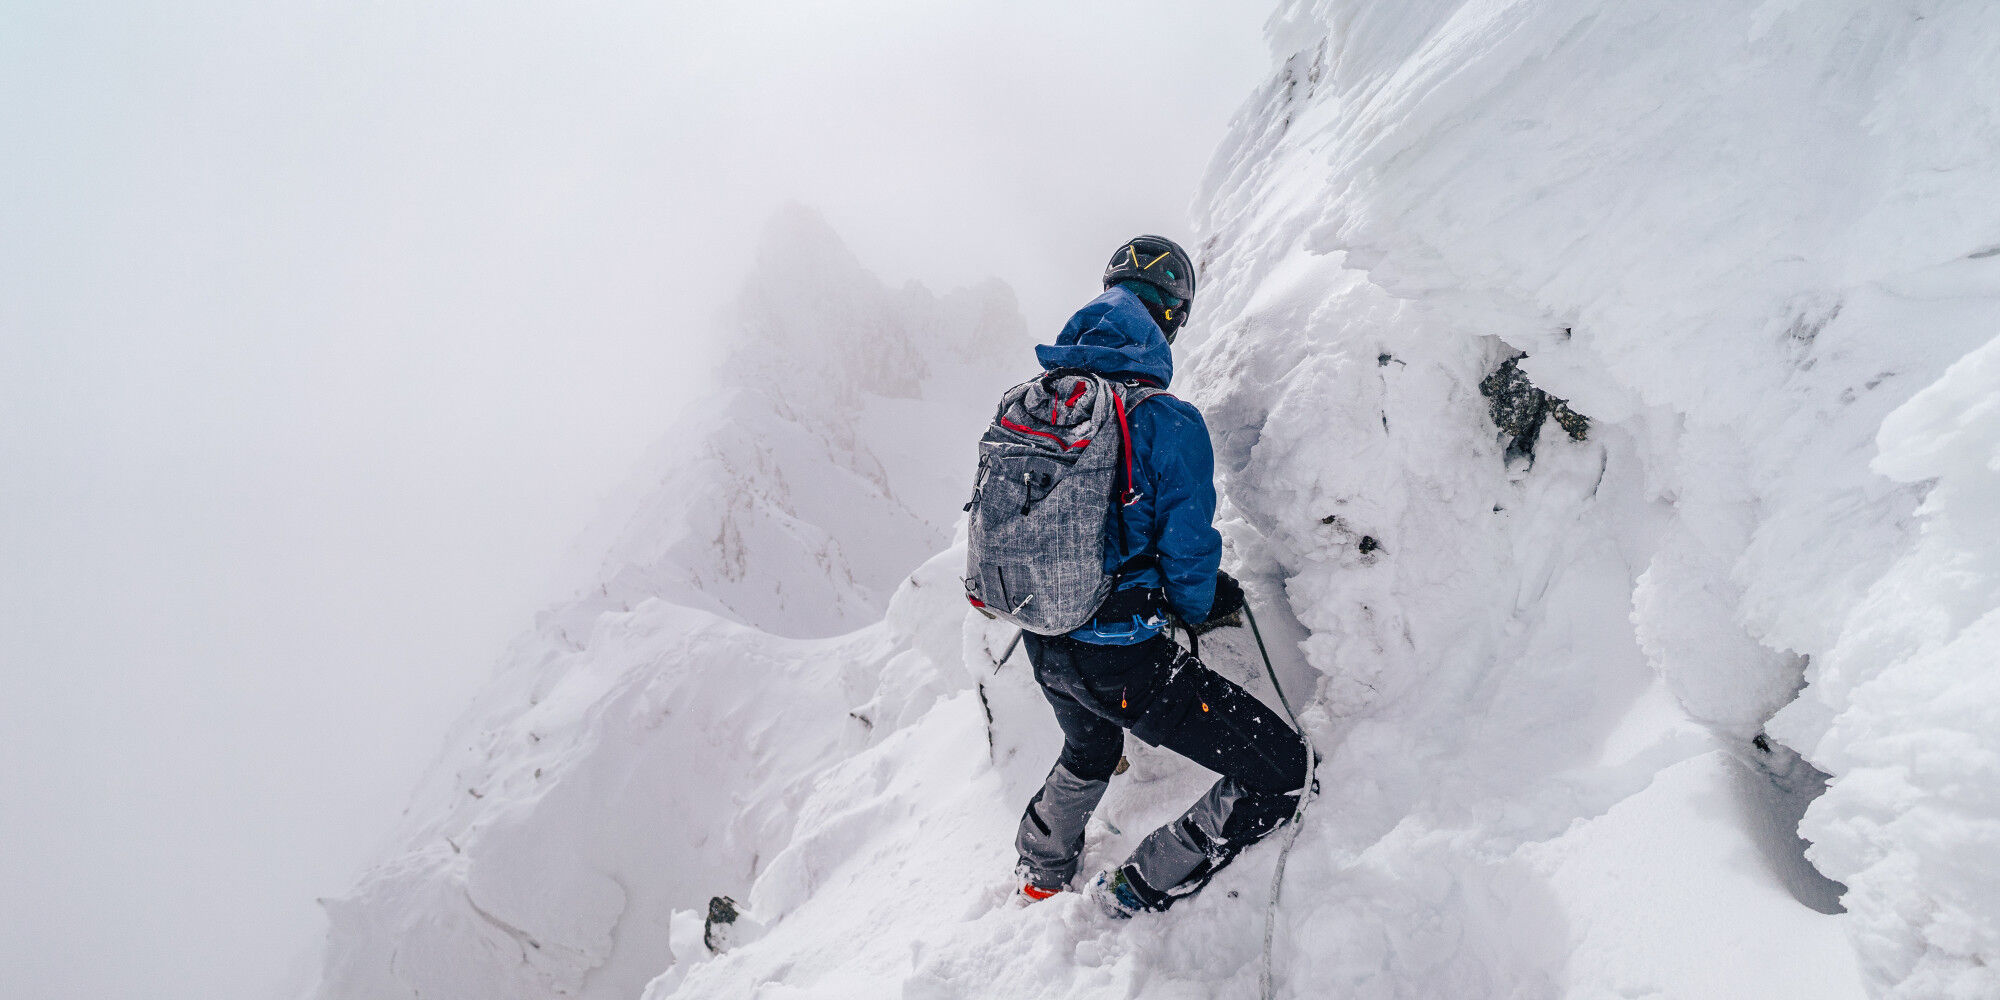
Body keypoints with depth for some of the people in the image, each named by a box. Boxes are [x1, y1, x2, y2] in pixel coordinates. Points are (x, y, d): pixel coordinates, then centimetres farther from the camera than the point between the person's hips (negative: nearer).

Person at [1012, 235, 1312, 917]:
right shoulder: (1170, 423, -18)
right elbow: (1188, 556, -12)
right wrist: (1207, 605, 11)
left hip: (1040, 643, 8)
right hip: (1120, 659, -8)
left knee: (1090, 750, 38)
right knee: (1279, 772, 5)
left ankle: (1041, 872, 58)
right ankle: (1136, 893, 13)